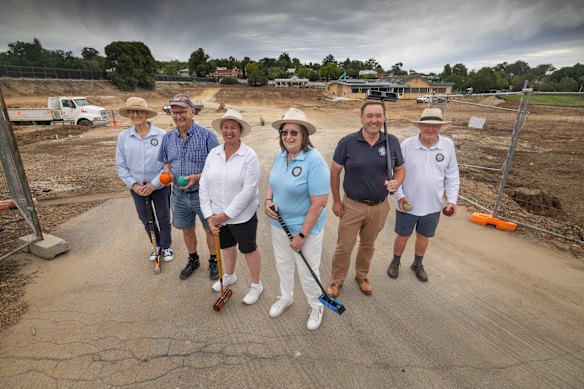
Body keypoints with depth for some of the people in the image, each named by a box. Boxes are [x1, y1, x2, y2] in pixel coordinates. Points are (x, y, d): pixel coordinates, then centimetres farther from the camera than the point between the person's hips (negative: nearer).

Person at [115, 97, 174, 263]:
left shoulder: (161, 135, -15)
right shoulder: (123, 137, -6)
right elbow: (121, 165, 0)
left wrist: (154, 184, -15)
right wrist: (133, 185, -10)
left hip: (160, 186, -3)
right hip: (137, 187, 3)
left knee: (163, 218, 11)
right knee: (145, 218, 17)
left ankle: (166, 246, 33)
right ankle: (157, 245, 39)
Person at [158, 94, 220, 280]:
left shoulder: (206, 135, -13)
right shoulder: (167, 137, 3)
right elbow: (165, 161, 16)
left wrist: (199, 177, -24)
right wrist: (167, 172, -7)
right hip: (179, 195, 5)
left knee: (210, 230, 11)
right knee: (187, 230, 20)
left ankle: (213, 261, 34)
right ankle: (193, 259, 43)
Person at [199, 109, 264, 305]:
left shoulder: (249, 156, -16)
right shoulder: (213, 153, -2)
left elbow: (248, 190, -20)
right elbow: (204, 185, -1)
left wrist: (226, 214, -18)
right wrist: (209, 215, -7)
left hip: (242, 216, -5)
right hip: (218, 215, 5)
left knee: (249, 250, 13)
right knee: (226, 246, 25)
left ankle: (256, 285, 36)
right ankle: (229, 276, 52)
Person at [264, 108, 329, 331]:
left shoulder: (314, 161, -24)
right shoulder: (280, 155, -1)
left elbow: (319, 203, -24)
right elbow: (272, 183, 13)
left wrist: (302, 235, -21)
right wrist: (268, 200, -9)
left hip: (306, 228, -6)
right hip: (279, 224, 7)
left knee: (307, 272, 11)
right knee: (282, 264, 24)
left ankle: (316, 307, 42)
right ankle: (286, 297, 53)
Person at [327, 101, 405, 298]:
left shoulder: (392, 142, -5)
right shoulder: (347, 142, -12)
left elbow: (400, 169, 6)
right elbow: (335, 171, -4)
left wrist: (396, 182, -17)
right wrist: (336, 201, -3)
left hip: (379, 207, 3)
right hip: (352, 206, -2)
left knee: (368, 245, 21)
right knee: (344, 247, 9)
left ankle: (362, 275, 46)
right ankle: (337, 280, 33)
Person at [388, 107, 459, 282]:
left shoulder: (448, 145, -5)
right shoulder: (407, 145, -13)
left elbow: (452, 176, 3)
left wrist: (452, 200, -3)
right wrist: (399, 196, -13)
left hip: (433, 206, 2)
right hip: (408, 204, -2)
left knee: (423, 236, 20)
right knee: (403, 236, 14)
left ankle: (417, 264, 44)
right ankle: (395, 262, 39)